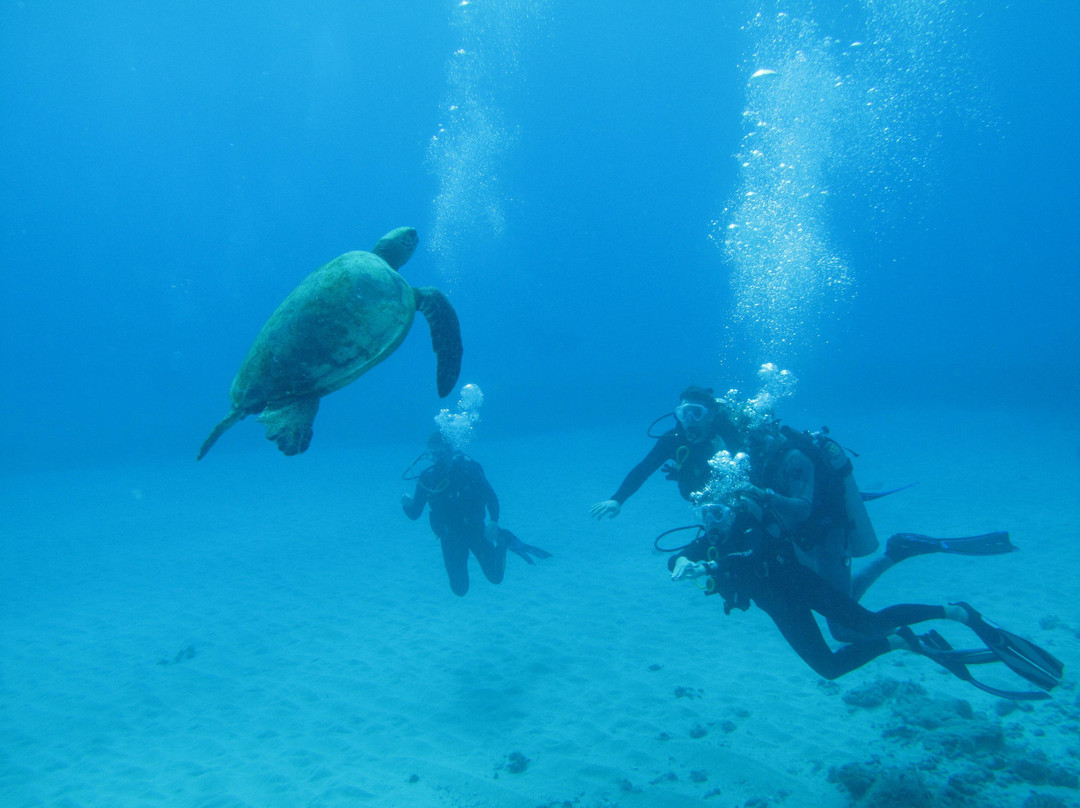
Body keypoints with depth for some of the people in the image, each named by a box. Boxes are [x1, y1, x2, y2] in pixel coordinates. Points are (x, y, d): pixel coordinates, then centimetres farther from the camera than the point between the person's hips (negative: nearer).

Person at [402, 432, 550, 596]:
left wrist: (493, 522, -27)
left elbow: (490, 495, -12)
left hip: (475, 528, -1)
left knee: (495, 577, -3)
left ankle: (504, 540, 27)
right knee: (460, 589, 3)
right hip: (450, 537, 2)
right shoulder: (426, 479, -11)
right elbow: (414, 514, -6)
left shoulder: (467, 468, -15)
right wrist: (407, 504, -30)